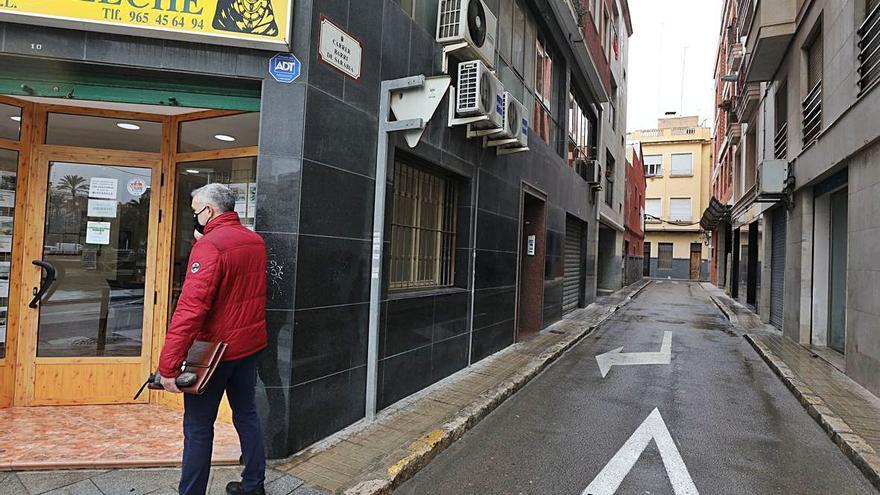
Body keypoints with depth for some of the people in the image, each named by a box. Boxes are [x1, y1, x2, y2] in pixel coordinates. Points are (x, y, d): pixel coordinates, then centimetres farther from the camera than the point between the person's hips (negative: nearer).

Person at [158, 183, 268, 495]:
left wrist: (168, 365, -25)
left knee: (198, 426, 7)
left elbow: (191, 307, -26)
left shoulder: (209, 245, -18)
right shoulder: (255, 241, 4)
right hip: (250, 343, 7)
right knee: (246, 413, 18)